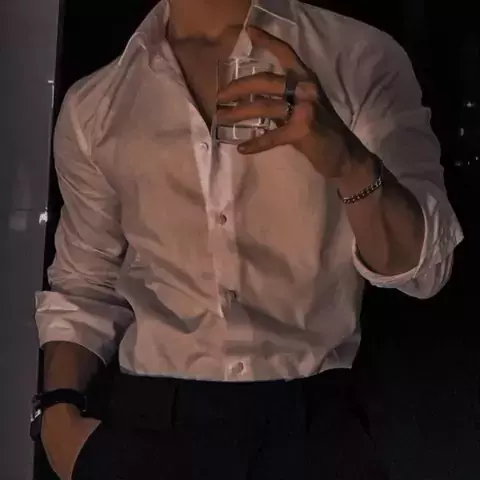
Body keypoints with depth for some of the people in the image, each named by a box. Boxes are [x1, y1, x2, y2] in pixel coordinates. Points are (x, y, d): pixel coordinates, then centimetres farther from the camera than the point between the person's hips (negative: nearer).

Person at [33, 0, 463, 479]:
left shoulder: (360, 60, -5)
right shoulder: (94, 108, 3)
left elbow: (422, 265, -10)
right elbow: (85, 282, 12)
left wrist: (349, 161, -28)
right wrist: (58, 408, -3)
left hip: (313, 418, -1)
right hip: (151, 422, 2)